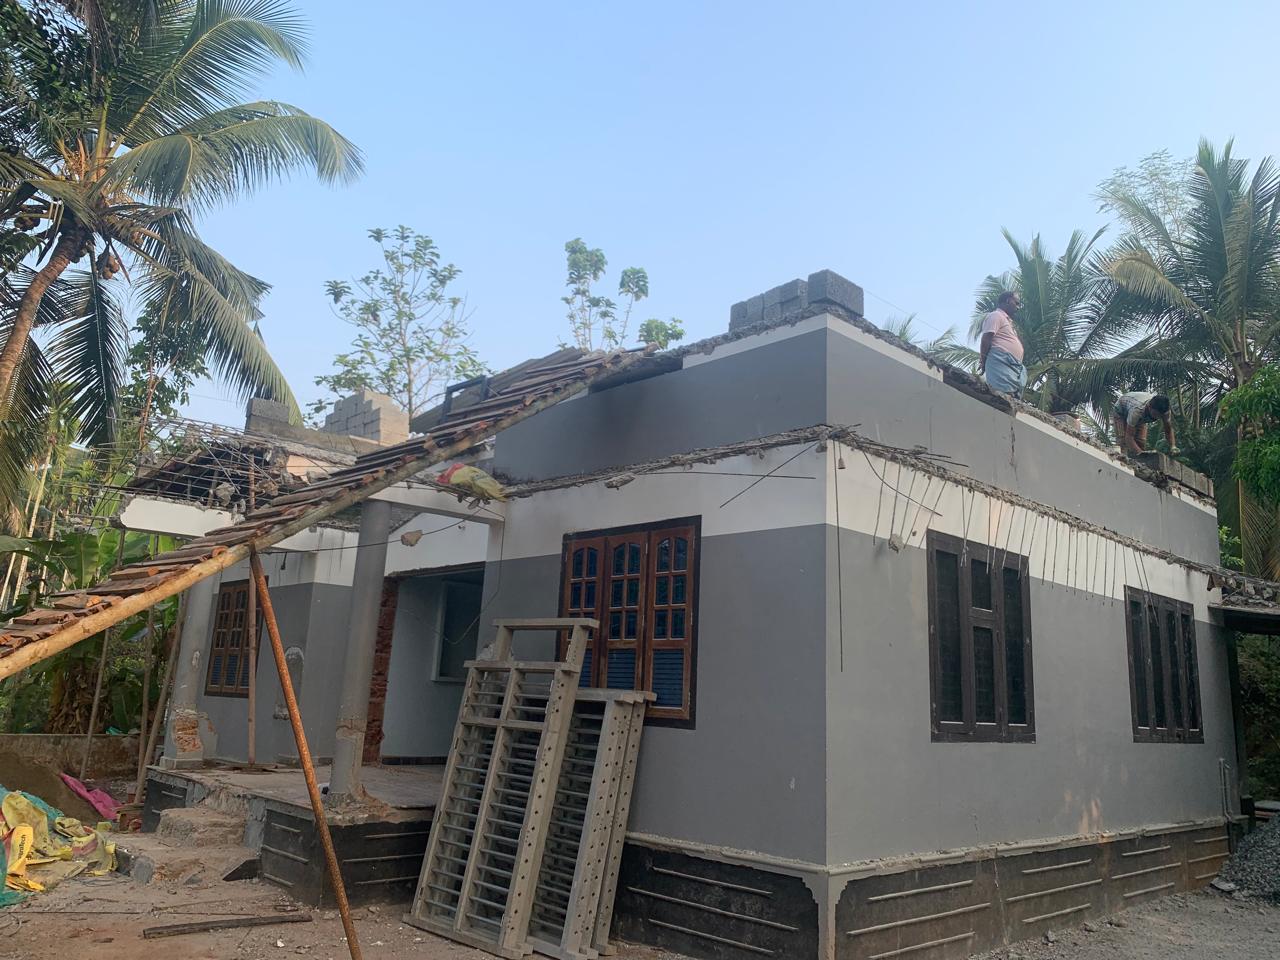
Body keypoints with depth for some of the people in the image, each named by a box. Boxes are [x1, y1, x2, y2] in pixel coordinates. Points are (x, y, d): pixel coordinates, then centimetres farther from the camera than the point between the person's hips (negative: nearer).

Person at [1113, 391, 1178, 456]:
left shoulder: (1163, 410, -32)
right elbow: (1129, 437, -45)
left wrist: (1173, 446, -33)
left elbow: (1168, 429, -15)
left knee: (1141, 444, -11)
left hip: (1140, 418, 5)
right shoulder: (1138, 409, -48)